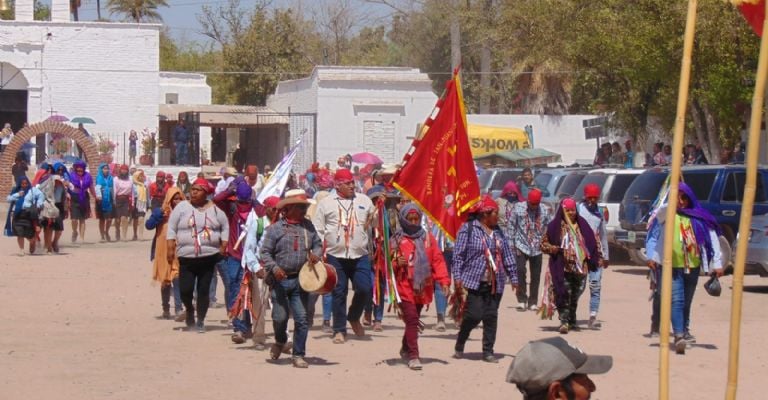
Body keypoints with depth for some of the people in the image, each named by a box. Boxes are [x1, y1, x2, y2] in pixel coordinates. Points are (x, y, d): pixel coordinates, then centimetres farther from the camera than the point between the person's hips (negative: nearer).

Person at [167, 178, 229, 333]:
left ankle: (200, 321, 14)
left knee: (204, 290, 1)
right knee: (185, 290, -6)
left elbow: (225, 228, 12)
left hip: (209, 257, 0)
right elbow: (171, 228, 3)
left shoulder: (214, 209, 5)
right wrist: (171, 248, -4)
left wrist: (223, 246, 2)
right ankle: (189, 310, 25)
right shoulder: (182, 207, 3)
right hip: (187, 257, 0)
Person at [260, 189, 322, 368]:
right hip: (280, 280, -3)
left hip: (300, 279, 3)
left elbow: (318, 244, 18)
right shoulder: (275, 228, -4)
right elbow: (265, 252, -4)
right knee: (280, 316, -1)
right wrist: (274, 268, -19)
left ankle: (298, 355, 7)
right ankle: (280, 341, 32)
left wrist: (316, 254, -4)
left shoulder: (308, 226, 9)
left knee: (301, 318, -2)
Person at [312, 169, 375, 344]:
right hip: (336, 256, -1)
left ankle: (354, 318, 20)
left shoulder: (364, 201, 10)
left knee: (365, 289, -8)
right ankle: (339, 330, 12)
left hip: (360, 256, 2)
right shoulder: (326, 203, 4)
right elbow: (317, 229, 4)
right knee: (339, 293, 2)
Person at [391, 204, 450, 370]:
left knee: (413, 320, 15)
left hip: (423, 288, 4)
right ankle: (413, 356, -11)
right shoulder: (397, 240, -1)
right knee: (412, 319, -12)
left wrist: (443, 280, -4)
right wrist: (396, 263, -20)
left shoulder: (428, 238, 7)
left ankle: (405, 349, 36)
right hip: (405, 288, -4)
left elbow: (437, 259, 5)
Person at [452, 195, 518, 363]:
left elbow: (507, 256, 17)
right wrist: (457, 277, -12)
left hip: (495, 283, 6)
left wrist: (513, 277, 15)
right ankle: (459, 346, 12)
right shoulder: (468, 229, -4)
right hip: (475, 281, -6)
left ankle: (488, 351, 10)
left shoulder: (497, 231, 14)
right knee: (475, 314, -11)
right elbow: (458, 254, -6)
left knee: (491, 317, 3)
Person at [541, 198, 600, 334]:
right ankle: (564, 321, -13)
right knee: (564, 294, -12)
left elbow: (591, 243, 17)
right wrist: (553, 249, -16)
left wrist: (594, 259, 8)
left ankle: (572, 320, 26)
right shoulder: (556, 226, 0)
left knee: (575, 295, 13)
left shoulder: (581, 225, 10)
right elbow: (544, 243, 3)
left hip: (580, 267, 4)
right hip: (563, 267, -4)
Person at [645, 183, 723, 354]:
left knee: (687, 301, 15)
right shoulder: (664, 214, 2)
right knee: (677, 300, -15)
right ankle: (679, 335, -24)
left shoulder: (699, 218, 4)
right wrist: (652, 256, -5)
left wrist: (717, 263, -1)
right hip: (673, 266, -2)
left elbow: (712, 239, 4)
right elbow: (653, 236, 6)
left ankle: (685, 330, 34)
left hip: (693, 266, 2)